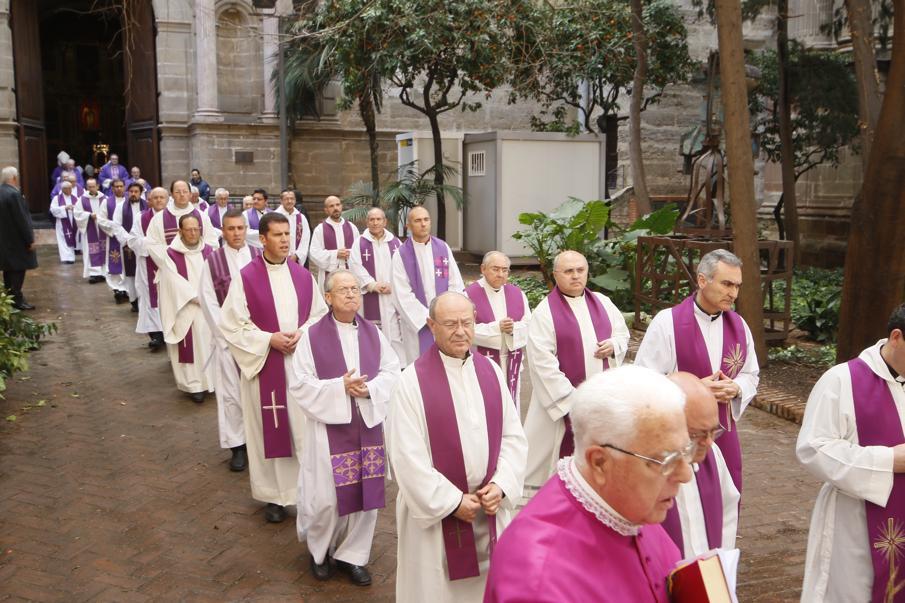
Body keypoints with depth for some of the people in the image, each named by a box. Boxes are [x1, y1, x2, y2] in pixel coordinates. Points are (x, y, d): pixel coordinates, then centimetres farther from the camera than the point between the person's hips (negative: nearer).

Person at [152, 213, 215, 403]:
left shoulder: (209, 251, 4)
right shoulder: (171, 254, -7)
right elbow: (176, 283, -11)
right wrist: (198, 298, -14)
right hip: (185, 309, -3)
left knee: (210, 343, 5)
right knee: (191, 346, -1)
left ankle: (212, 379, 15)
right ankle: (194, 385, 6)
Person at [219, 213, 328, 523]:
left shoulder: (303, 276, 4)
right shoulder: (245, 277, -6)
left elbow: (320, 315, 10)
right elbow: (232, 324, -6)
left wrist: (302, 334, -8)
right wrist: (269, 339, -15)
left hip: (301, 363, 3)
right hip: (264, 365, -2)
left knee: (304, 426, 4)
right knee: (268, 429, 6)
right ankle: (274, 494, 20)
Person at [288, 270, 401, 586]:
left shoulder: (373, 333, 3)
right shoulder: (312, 336, -8)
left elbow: (392, 372, 3)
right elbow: (300, 385, -10)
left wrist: (369, 388, -15)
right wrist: (340, 387, -20)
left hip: (368, 425, 4)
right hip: (329, 427, -3)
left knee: (365, 493, 8)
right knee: (326, 497, 3)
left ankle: (352, 555, 27)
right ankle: (320, 551, 31)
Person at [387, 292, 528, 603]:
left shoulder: (490, 371, 2)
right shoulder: (412, 381, -14)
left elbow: (513, 436, 4)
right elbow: (407, 456, -16)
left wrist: (501, 485, -9)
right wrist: (453, 501, -15)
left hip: (490, 506, 4)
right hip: (436, 510, -4)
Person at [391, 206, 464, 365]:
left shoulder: (443, 248, 3)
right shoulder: (401, 255, -5)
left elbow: (455, 284, 2)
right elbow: (403, 295, -9)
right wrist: (428, 318, -12)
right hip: (417, 323, -2)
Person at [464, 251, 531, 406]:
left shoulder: (517, 294, 7)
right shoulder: (470, 295, -8)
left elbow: (529, 325, 4)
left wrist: (513, 328, -16)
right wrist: (497, 327, -21)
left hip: (511, 362, 5)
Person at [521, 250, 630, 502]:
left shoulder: (602, 303, 6)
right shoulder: (545, 312, -10)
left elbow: (623, 334, 18)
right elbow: (543, 362, -14)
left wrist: (613, 345, -6)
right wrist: (570, 399, -16)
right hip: (561, 399, -5)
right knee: (563, 452, 2)